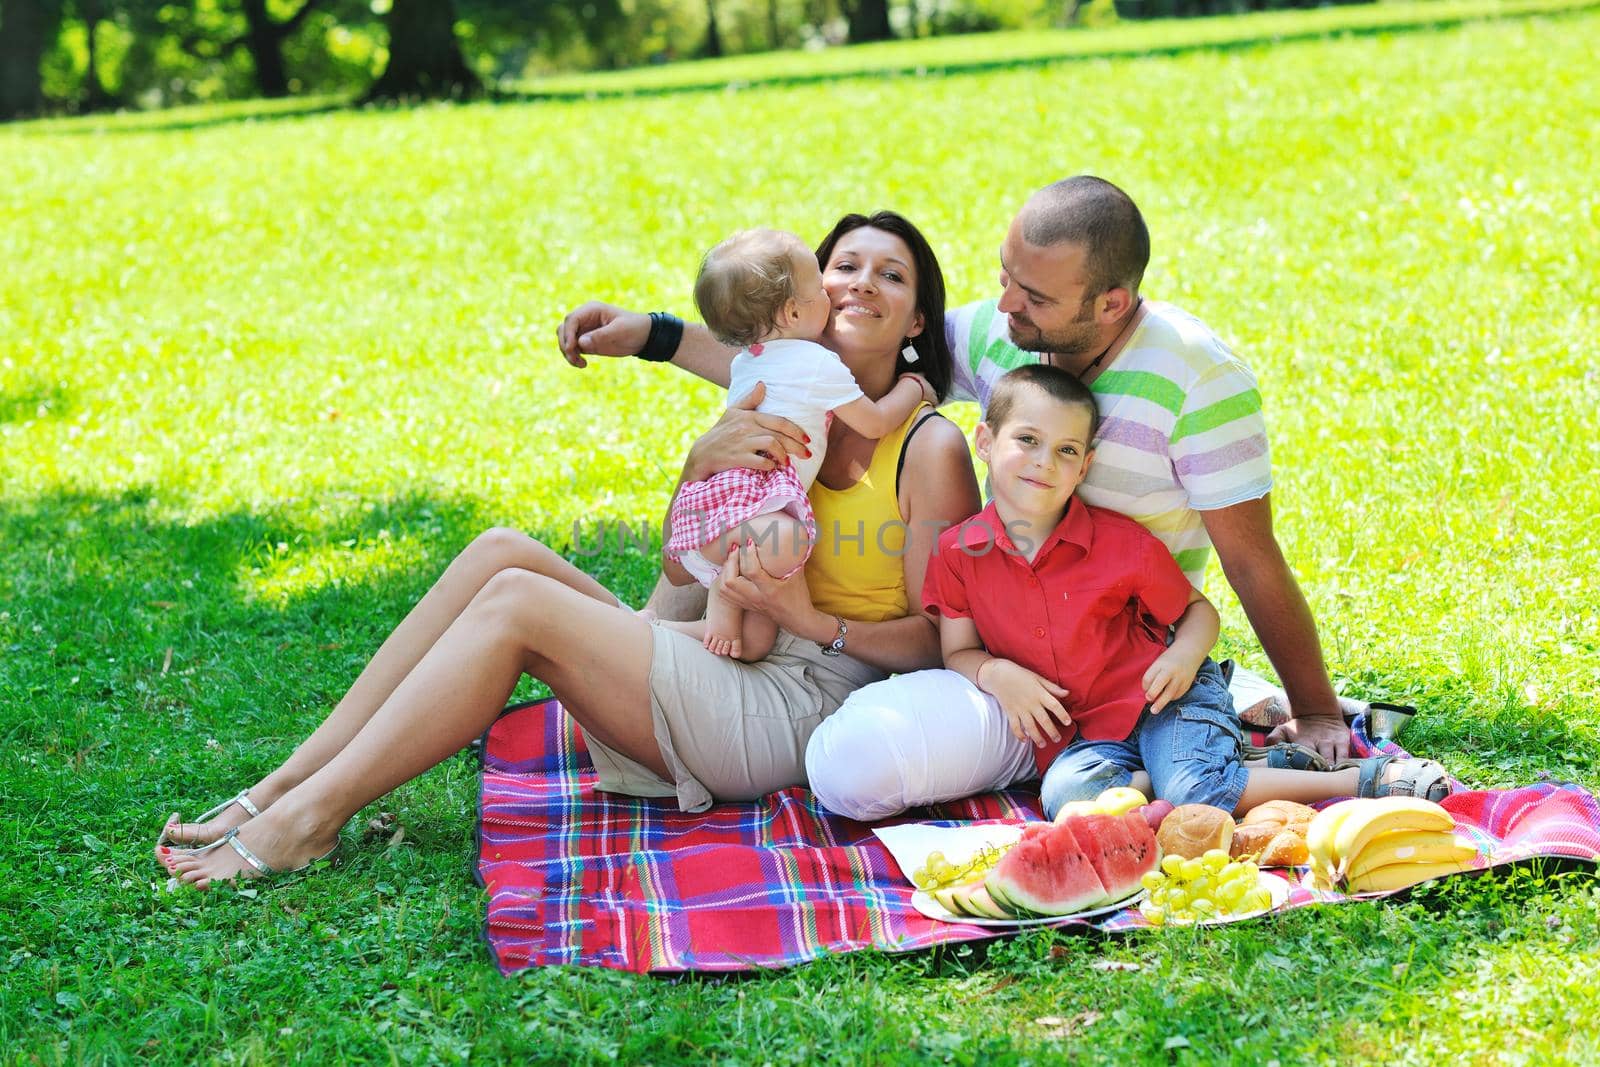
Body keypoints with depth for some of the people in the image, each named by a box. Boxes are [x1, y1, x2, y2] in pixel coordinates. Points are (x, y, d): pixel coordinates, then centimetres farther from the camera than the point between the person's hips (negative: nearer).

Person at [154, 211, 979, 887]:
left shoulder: (930, 450, -3)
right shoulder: (776, 419, 16)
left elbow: (940, 639, -5)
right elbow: (682, 589, 10)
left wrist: (814, 623, -20)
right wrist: (702, 465, -7)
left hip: (803, 712, -7)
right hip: (724, 671, 7)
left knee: (516, 602, -21)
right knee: (503, 552, -11)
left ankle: (308, 819, -21)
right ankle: (281, 786, -14)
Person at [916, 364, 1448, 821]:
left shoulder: (1121, 543, -7)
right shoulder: (957, 554, -4)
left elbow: (1198, 609, 5)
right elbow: (958, 652, 3)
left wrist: (1185, 655, -16)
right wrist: (996, 673, -19)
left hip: (1159, 698, -3)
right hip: (1081, 733, 3)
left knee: (1193, 791, -30)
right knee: (1065, 795, -30)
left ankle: (1367, 778, -15)